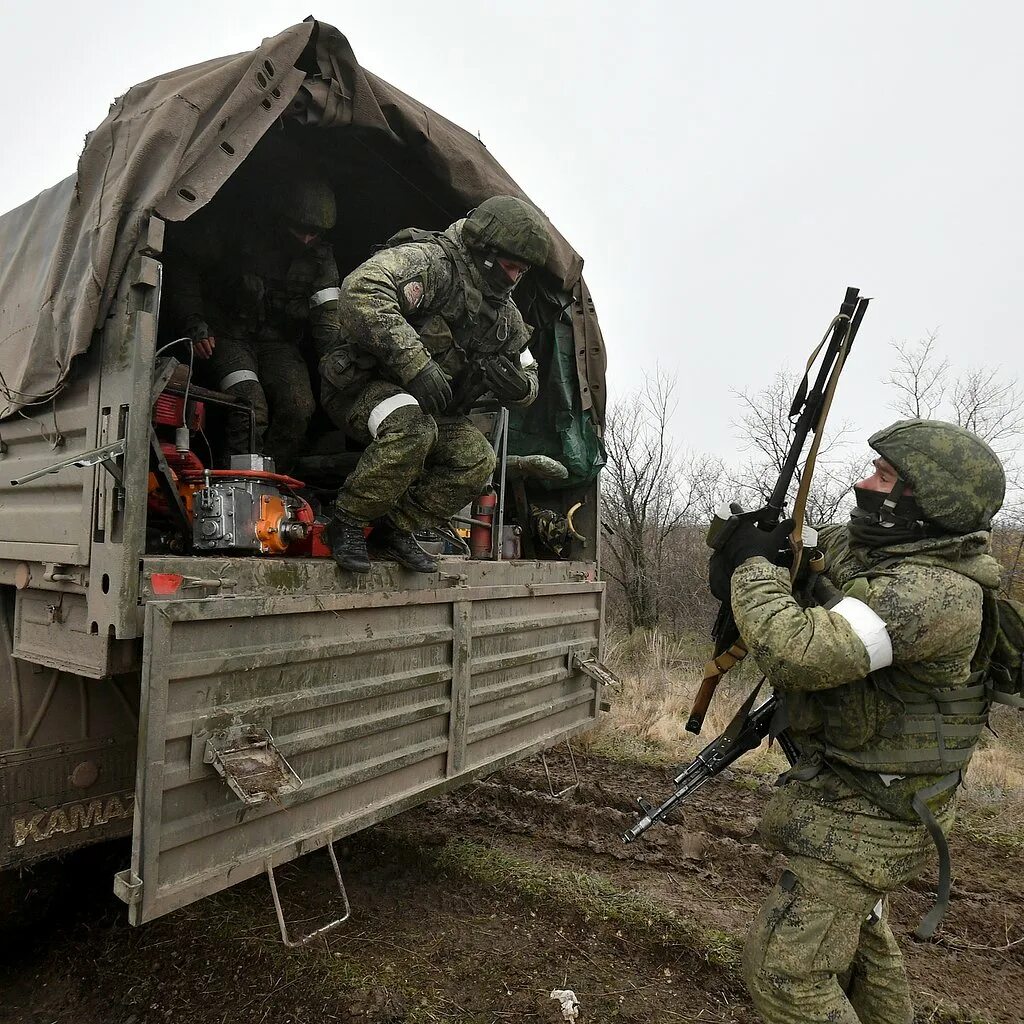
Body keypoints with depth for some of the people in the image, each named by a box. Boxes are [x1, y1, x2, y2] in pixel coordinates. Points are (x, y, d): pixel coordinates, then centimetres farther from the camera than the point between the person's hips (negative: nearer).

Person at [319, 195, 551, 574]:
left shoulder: (506, 315, 8)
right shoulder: (430, 260, -19)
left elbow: (528, 375, 15)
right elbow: (361, 290, -37)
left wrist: (520, 386, -12)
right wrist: (414, 361, -42)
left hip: (427, 406, 7)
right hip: (360, 386, -7)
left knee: (477, 460, -16)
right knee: (412, 428, -38)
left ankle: (396, 530, -2)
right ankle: (347, 522, -19)